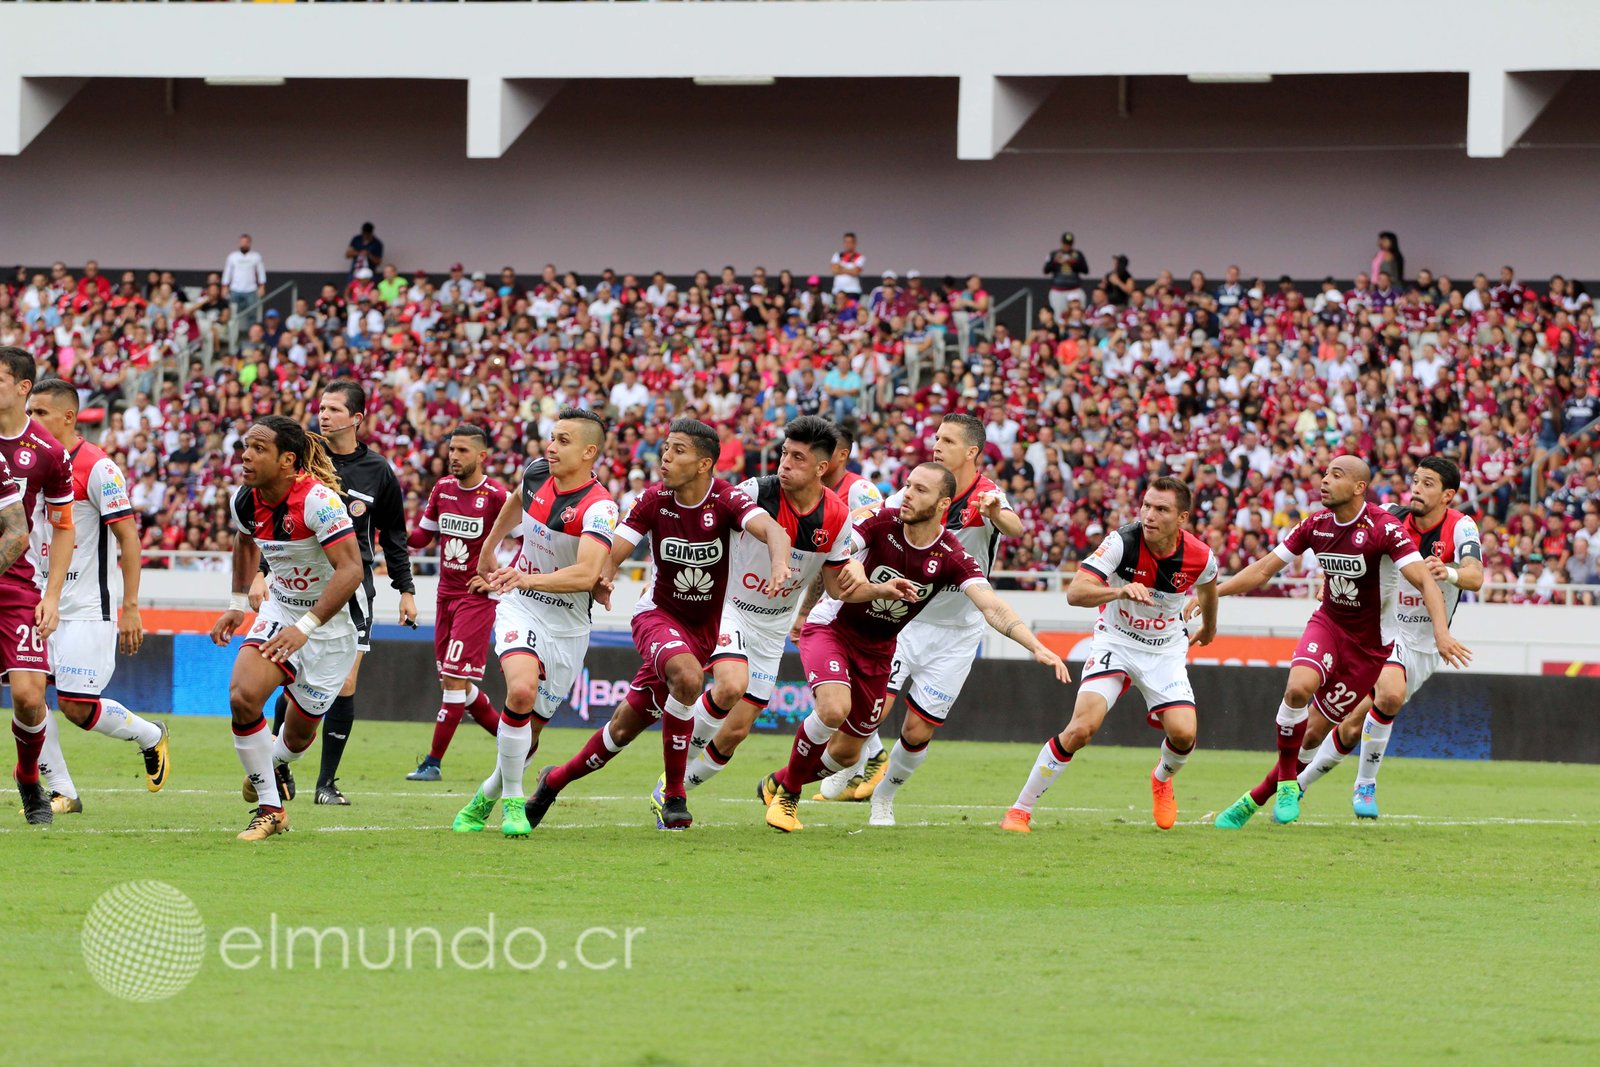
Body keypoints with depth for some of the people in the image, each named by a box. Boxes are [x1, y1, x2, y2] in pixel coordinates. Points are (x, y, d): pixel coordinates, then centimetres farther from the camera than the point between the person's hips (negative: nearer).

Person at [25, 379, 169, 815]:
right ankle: (62, 792, 3)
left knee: (76, 706, -10)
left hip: (89, 609, -7)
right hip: (41, 606, 7)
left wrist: (130, 608, -16)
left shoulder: (98, 468, -12)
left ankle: (151, 736, 18)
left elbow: (129, 538, -12)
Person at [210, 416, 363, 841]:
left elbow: (350, 570, -31)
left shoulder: (318, 499, -29)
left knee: (299, 732, 8)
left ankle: (276, 764, 48)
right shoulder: (245, 502, -8)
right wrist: (238, 604, 14)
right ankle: (270, 809, -5)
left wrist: (305, 628, -37)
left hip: (330, 623, -5)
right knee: (243, 696, -20)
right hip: (279, 610, 5)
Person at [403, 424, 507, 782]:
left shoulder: (496, 496, -13)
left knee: (456, 679, -10)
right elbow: (423, 535, 15)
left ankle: (433, 762, -8)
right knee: (452, 682, 10)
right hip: (446, 593, 7)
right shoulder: (443, 488, 7)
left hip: (477, 596, -7)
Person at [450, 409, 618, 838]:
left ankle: (487, 797, 32)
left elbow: (586, 575, -36)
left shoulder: (599, 508, -22)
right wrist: (488, 548, 34)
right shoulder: (537, 473, -5)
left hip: (567, 625, -2)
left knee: (531, 728, 4)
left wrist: (529, 579, -49)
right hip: (520, 609, 2)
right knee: (521, 689, -26)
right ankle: (512, 800, -12)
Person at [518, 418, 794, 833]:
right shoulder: (655, 499, -11)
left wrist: (780, 564, -56)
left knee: (626, 727, 3)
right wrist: (602, 578, -38)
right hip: (657, 614, -1)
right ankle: (673, 797, -20)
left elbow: (772, 530, -33)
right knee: (687, 675, -33)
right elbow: (613, 552, -14)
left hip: (704, 627, 1)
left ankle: (556, 779, 28)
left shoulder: (726, 499, -17)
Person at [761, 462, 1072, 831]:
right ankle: (788, 792, -7)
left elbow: (991, 607, -28)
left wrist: (1037, 647, -44)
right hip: (831, 627, -3)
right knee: (834, 708, -30)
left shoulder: (951, 558, -18)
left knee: (846, 753, 7)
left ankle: (777, 783, 36)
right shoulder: (883, 523, -20)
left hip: (877, 649, 3)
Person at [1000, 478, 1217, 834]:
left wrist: (1209, 626, 30)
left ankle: (1162, 780, 24)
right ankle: (1020, 810, -8)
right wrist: (1119, 591, -50)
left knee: (1183, 733, -15)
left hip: (1166, 651, 2)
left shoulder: (1200, 557, -15)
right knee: (1082, 727, -21)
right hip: (1115, 642, -2)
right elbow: (1075, 593, -32)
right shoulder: (1122, 542, -24)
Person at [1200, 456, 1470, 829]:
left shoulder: (1383, 528, -19)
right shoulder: (1316, 525, -3)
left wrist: (1441, 632, -40)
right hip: (1327, 624, 3)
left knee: (1315, 732, -1)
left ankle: (1254, 799, 16)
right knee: (1298, 687, -28)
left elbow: (1424, 580, -25)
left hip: (1368, 643, -3)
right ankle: (1287, 783, -11)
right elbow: (1262, 570, 6)